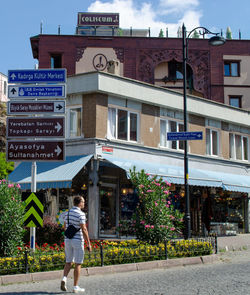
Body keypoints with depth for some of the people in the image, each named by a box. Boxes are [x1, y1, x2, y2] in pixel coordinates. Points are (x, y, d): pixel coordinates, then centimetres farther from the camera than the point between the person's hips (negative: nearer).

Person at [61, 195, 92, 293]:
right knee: (78, 264, 2)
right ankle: (75, 287, 5)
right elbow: (84, 230, -18)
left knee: (68, 262, 15)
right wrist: (88, 243, -14)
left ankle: (64, 278, -9)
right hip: (78, 240, -6)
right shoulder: (81, 214, -14)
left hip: (68, 240, 6)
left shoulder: (67, 212, 8)